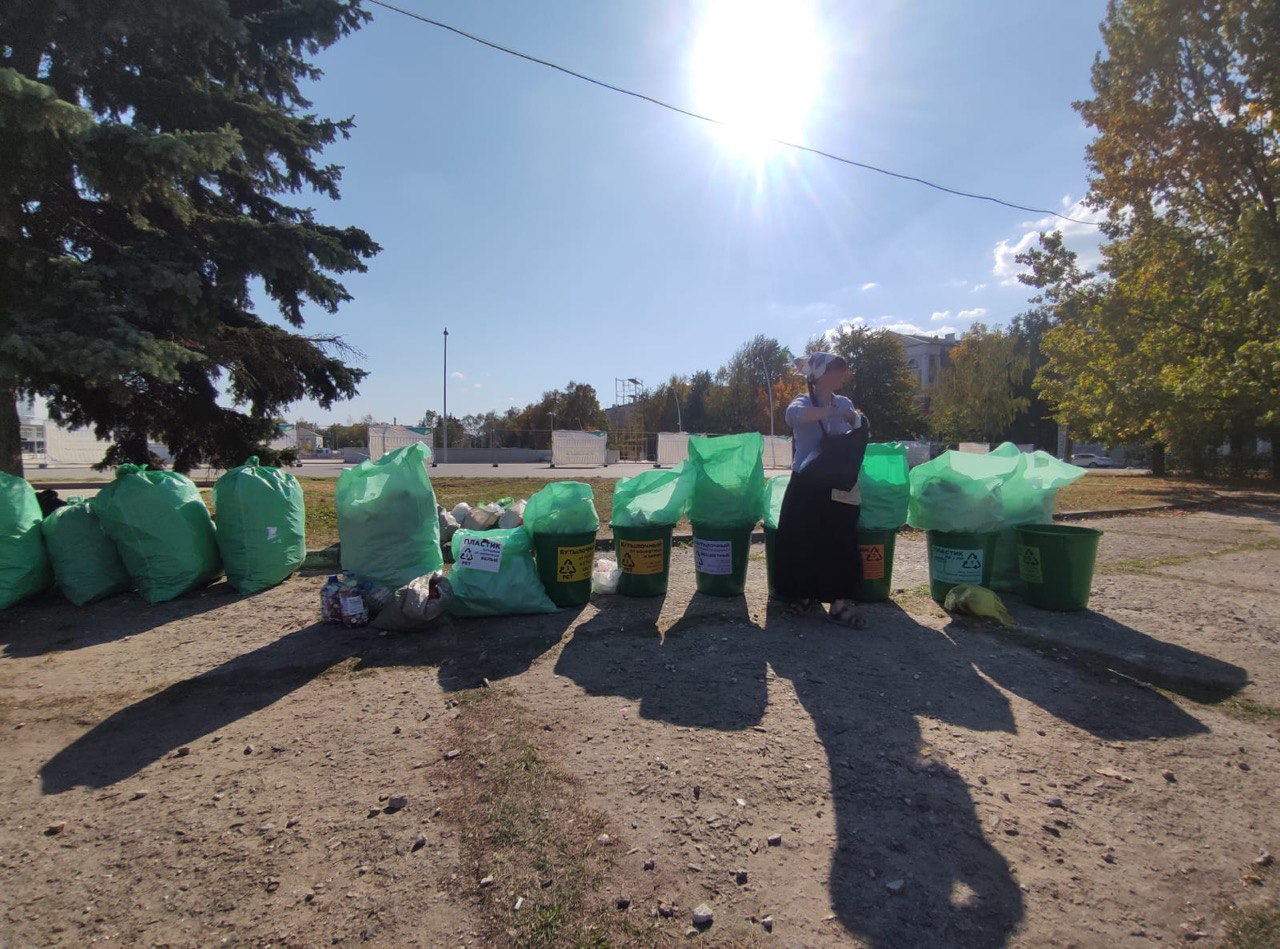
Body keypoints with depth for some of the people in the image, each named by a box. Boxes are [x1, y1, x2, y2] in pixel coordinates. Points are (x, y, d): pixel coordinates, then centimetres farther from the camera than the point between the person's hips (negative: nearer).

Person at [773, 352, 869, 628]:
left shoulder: (845, 404, 9)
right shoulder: (804, 402, -6)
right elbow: (793, 416, -31)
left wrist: (860, 427, -10)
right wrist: (834, 412, -33)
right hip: (807, 486, -3)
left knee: (841, 542, 0)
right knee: (802, 541, 2)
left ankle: (841, 601, 6)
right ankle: (804, 595, 20)